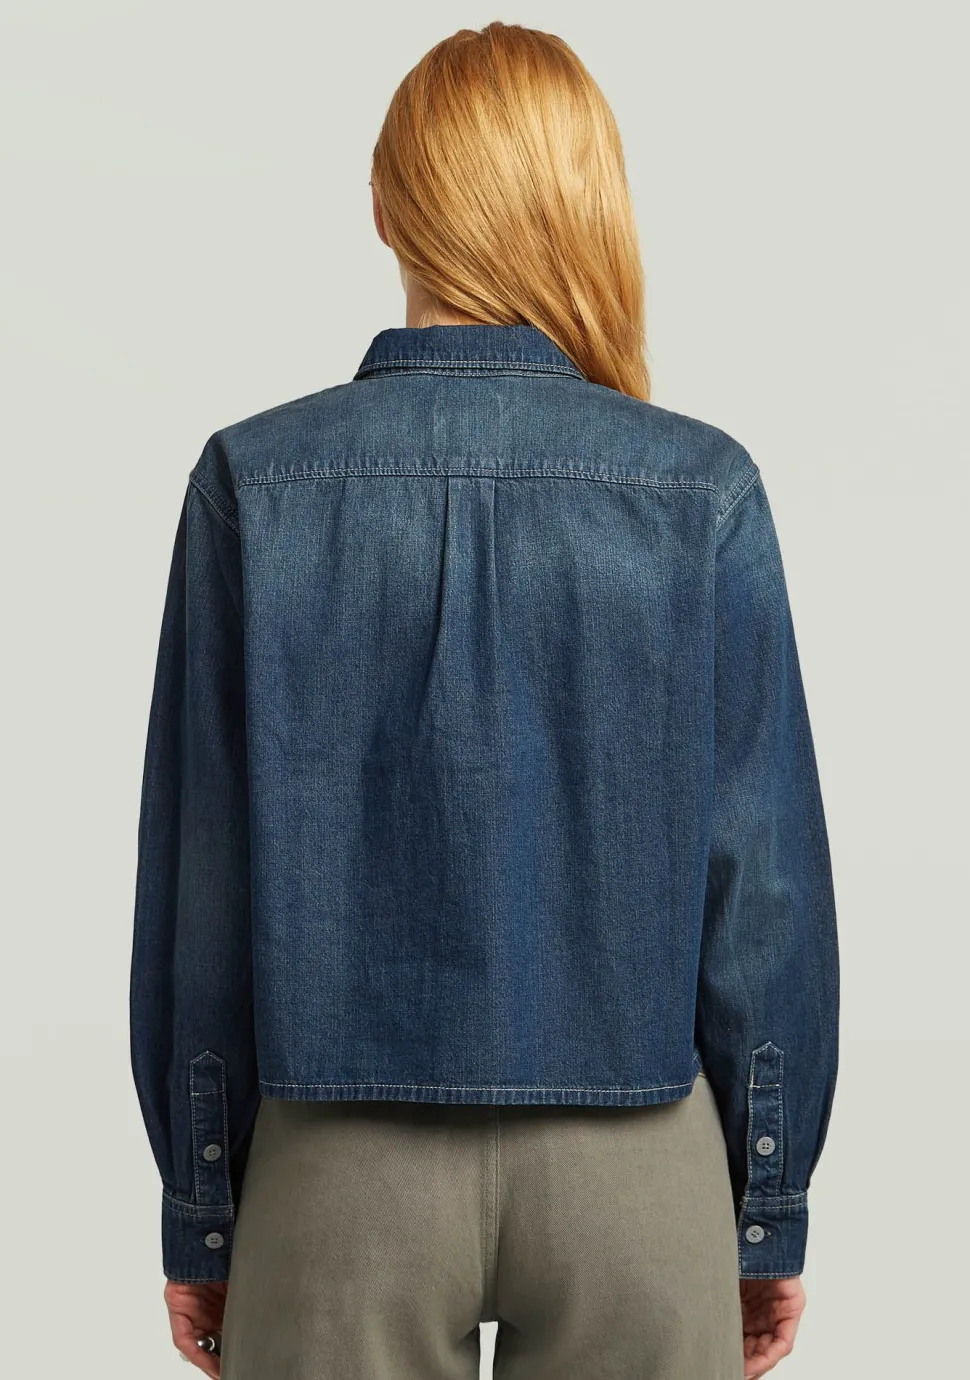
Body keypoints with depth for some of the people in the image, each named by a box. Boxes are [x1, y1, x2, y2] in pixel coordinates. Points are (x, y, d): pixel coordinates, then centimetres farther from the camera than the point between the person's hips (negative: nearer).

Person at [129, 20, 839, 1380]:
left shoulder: (252, 479, -7)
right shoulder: (704, 490, -7)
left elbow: (199, 873, -4)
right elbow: (766, 875, -4)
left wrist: (199, 1213, 7)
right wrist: (771, 1212, 7)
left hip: (343, 1158, 0)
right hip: (635, 1160, 0)